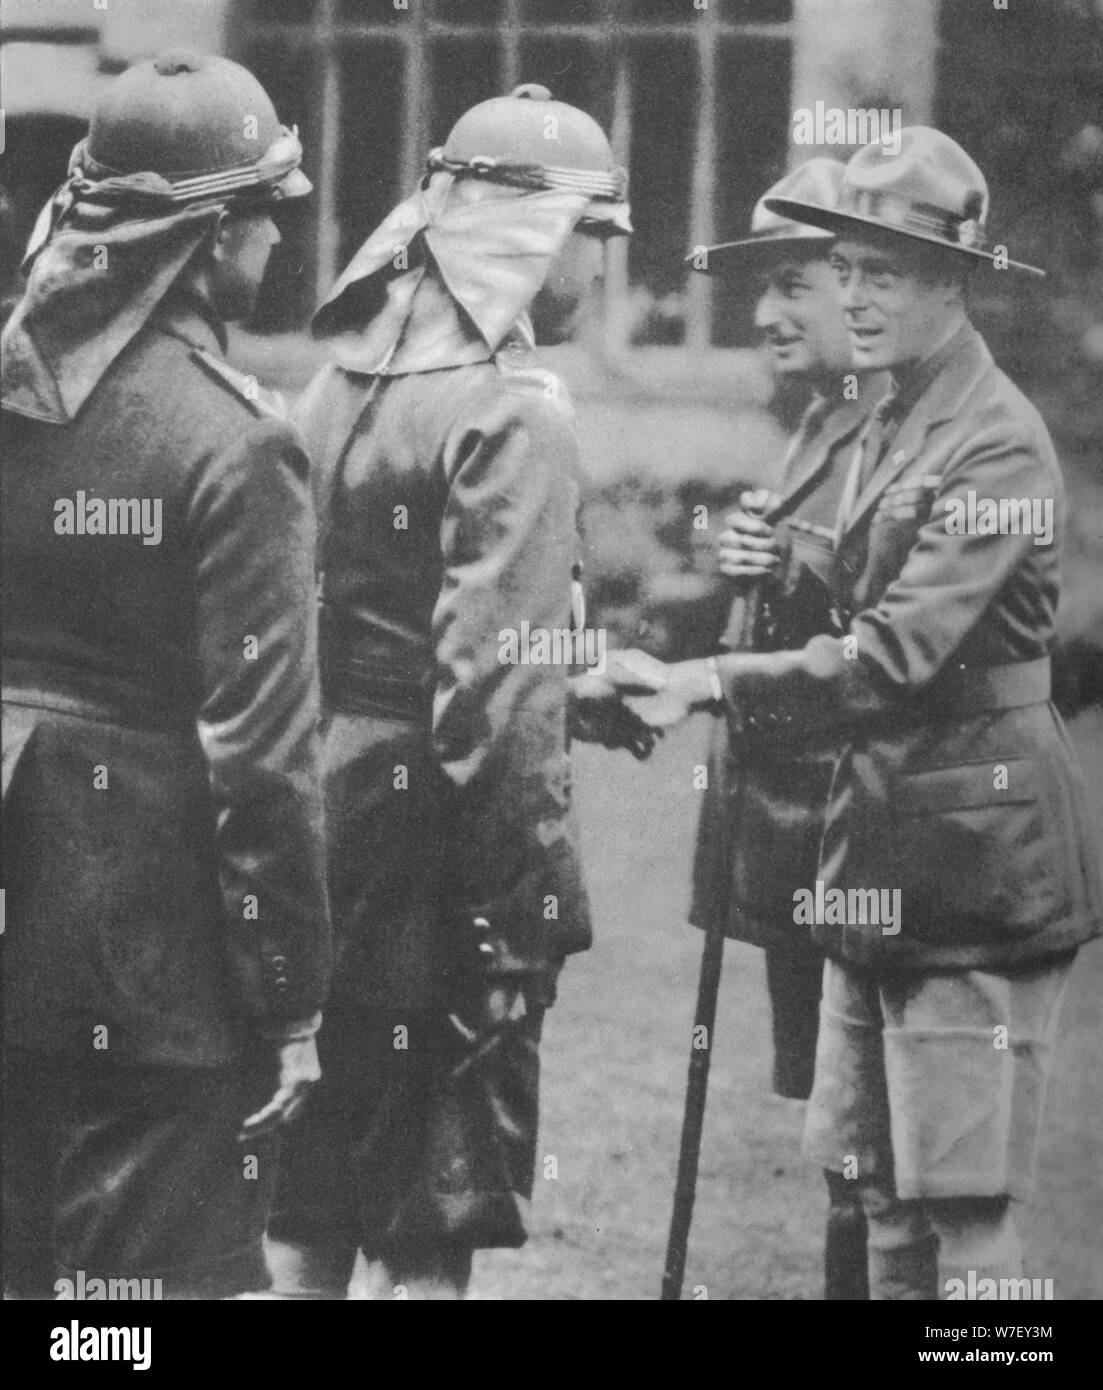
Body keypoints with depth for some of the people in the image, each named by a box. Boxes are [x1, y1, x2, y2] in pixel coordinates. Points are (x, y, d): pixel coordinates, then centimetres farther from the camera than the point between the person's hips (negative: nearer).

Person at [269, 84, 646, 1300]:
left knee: (311, 1197, 18)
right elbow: (496, 684, -21)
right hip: (433, 824, -8)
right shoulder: (513, 409, -17)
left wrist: (580, 687, 22)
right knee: (434, 1212, 3)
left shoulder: (347, 370, 9)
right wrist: (530, 906, -16)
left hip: (327, 790, 8)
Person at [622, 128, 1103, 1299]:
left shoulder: (999, 444, -14)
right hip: (880, 847, 9)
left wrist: (715, 682, -23)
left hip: (973, 854, -9)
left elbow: (902, 654, -23)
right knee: (879, 1192, 11)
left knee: (963, 1206, -3)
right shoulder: (888, 425, 13)